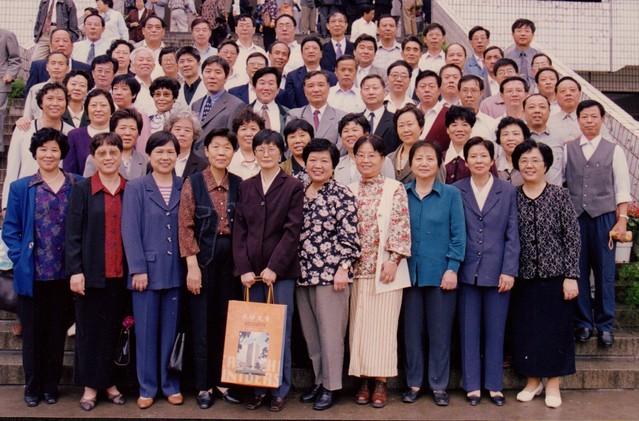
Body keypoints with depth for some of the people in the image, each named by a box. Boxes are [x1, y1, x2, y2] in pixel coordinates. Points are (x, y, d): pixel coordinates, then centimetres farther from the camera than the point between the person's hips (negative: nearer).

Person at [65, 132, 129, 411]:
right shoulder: (82, 190, 1)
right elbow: (72, 234, -3)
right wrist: (75, 270, -10)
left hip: (121, 273, 2)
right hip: (91, 273, -2)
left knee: (115, 329, 9)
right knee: (90, 329, 6)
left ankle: (109, 382, 22)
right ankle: (90, 386, 17)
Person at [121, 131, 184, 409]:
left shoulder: (184, 188, 7)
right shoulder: (135, 188, 1)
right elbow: (130, 230, -4)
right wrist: (138, 269, -10)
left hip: (175, 271, 2)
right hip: (147, 269, -1)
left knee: (171, 330, 8)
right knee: (146, 331, 6)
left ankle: (171, 384, 21)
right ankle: (147, 387, 18)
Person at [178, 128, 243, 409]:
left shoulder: (238, 184, 6)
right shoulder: (193, 182, -4)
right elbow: (185, 226, -7)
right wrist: (192, 265, -13)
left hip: (231, 257, 3)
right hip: (203, 256, -3)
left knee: (227, 321, 8)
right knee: (202, 322, 3)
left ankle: (222, 380, 20)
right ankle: (203, 385, 14)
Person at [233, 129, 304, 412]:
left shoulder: (293, 187, 0)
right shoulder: (245, 187, 11)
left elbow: (292, 230, -7)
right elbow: (239, 230, 6)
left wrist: (274, 267, -13)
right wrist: (243, 268, -4)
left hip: (281, 270, -3)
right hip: (252, 270, 3)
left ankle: (280, 391, 12)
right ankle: (257, 389, 15)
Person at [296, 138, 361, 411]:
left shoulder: (341, 194, -7)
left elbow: (349, 236, -10)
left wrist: (343, 268, -15)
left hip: (330, 273, -6)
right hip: (303, 274, 6)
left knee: (330, 332, 1)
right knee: (310, 333, 13)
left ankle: (331, 386, 12)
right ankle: (318, 381, 26)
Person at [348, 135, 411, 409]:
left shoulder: (395, 189, 0)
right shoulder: (349, 191, 10)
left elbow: (401, 228, -6)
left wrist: (393, 260, -13)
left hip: (385, 269, -3)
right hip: (356, 270, 3)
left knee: (382, 325, 0)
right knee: (359, 325, 5)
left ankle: (381, 382, 9)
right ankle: (363, 380, 14)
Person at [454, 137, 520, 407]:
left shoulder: (508, 192, 4)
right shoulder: (455, 191, 2)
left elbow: (512, 235, 1)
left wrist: (509, 271, -6)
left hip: (497, 271, 0)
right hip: (467, 271, 0)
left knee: (495, 330, 8)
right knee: (469, 330, 7)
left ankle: (494, 385, 19)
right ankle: (472, 385, 18)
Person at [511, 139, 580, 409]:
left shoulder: (560, 196, -3)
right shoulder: (512, 198, 2)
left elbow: (572, 238, -4)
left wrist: (571, 276, -9)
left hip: (555, 275, -2)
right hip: (524, 276, 2)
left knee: (556, 328, 5)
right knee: (525, 328, 8)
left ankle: (553, 384, 19)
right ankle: (533, 381, 24)